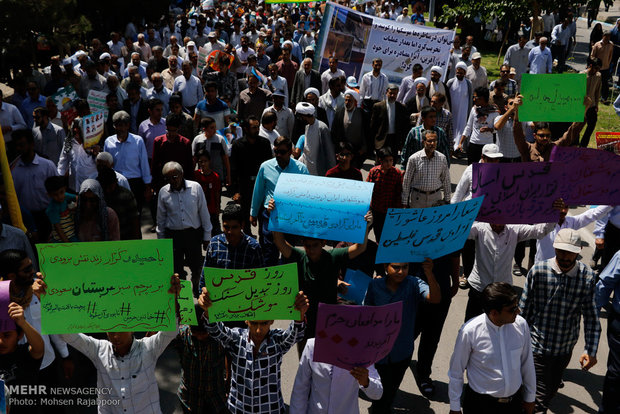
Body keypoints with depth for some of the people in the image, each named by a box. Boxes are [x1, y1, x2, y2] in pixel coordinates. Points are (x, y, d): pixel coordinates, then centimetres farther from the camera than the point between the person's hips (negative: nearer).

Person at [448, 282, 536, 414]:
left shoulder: (521, 325, -14)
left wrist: (530, 397, 12)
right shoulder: (469, 331, -24)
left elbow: (527, 364, 1)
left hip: (515, 401, 3)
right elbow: (456, 372, -11)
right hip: (480, 403, -3)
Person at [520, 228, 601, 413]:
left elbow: (591, 317, -3)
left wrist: (591, 350, -7)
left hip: (566, 348, 3)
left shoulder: (587, 277, -11)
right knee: (540, 398, -1)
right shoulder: (538, 271, -16)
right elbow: (523, 310, -6)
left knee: (552, 389, 23)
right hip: (539, 347, -3)